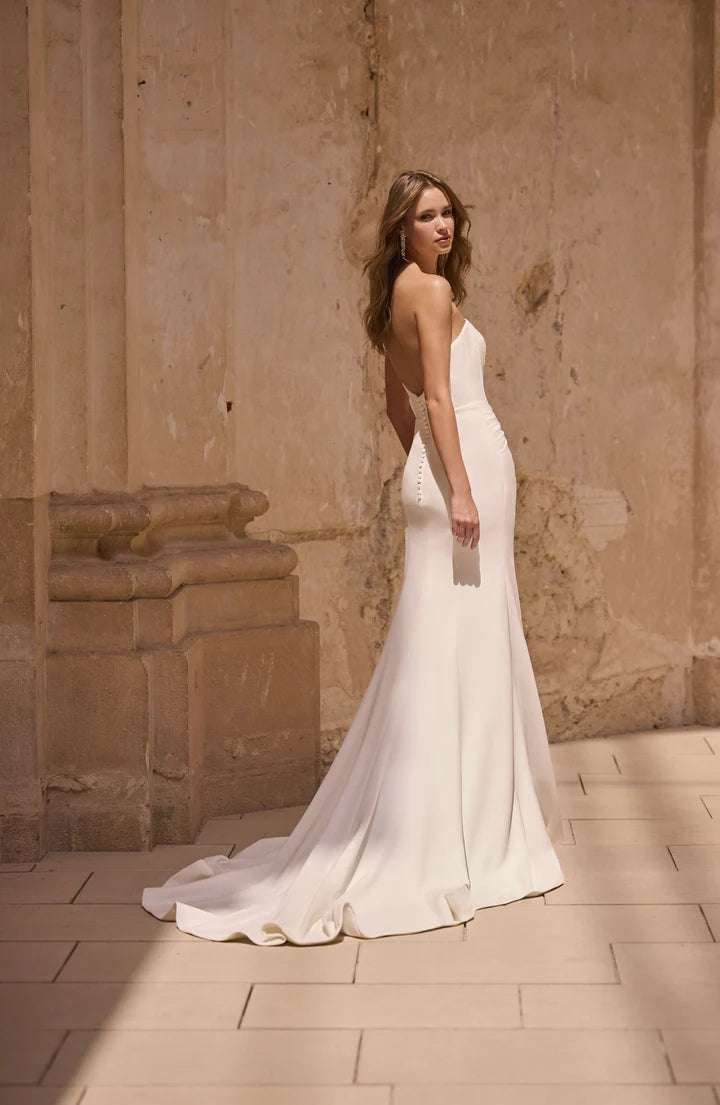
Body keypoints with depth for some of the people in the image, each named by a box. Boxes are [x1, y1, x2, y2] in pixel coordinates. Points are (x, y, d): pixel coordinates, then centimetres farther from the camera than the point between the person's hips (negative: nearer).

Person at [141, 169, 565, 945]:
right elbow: (438, 396, -17)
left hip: (436, 469, 10)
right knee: (457, 652, -7)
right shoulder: (429, 288, -9)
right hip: (463, 469, -10)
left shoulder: (402, 295, 19)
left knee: (455, 657, 13)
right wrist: (460, 489, -22)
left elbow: (398, 401, 24)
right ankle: (445, 844, -3)